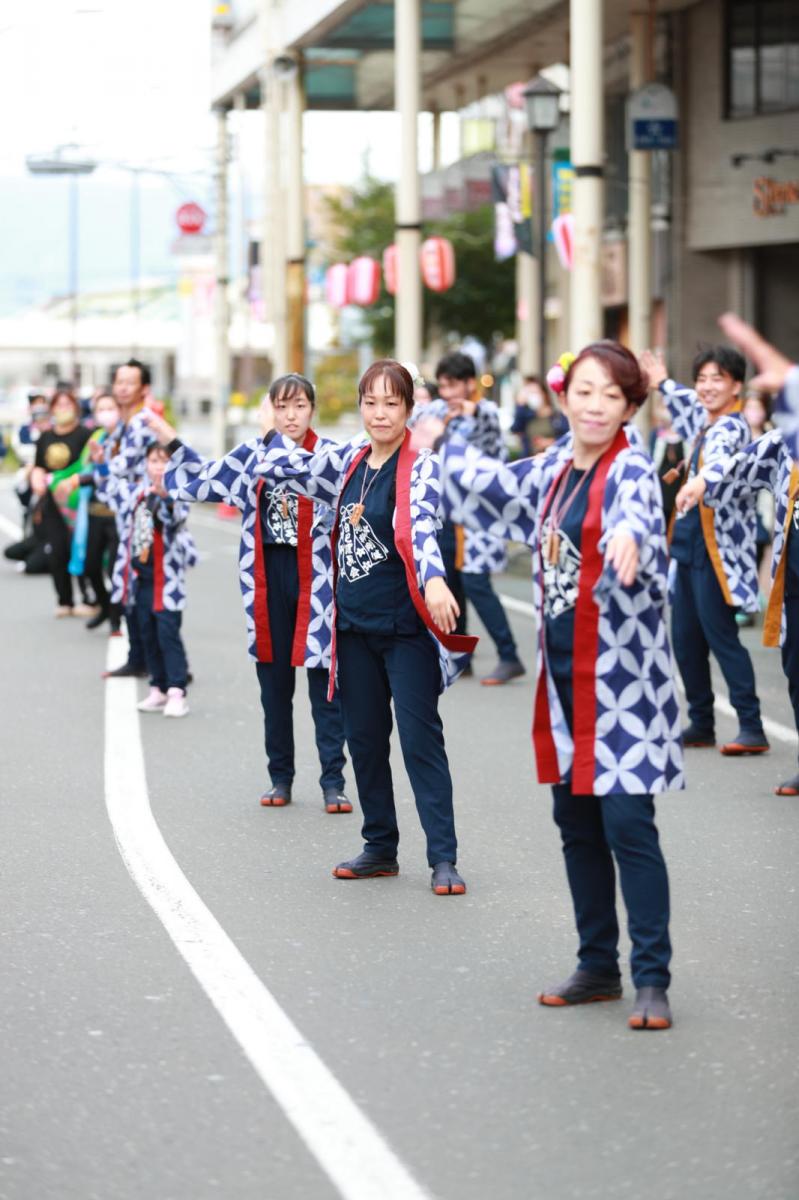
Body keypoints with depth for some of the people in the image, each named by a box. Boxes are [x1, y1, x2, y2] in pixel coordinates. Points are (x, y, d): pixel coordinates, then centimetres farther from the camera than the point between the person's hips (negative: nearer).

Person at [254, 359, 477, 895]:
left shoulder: (421, 468, -11)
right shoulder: (348, 462, 8)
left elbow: (423, 526, -30)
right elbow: (278, 465, 17)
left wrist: (435, 581, -45)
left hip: (406, 627, -6)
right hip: (354, 624, 6)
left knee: (421, 739, -7)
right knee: (364, 739, 12)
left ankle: (444, 857, -6)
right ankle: (380, 847, 23)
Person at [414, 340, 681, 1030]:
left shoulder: (630, 469, -11)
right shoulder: (555, 467, 10)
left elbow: (638, 511, -35)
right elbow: (501, 485, 32)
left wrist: (629, 538, -58)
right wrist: (443, 447, 46)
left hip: (621, 674, -7)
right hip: (563, 671, 7)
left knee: (627, 821, -10)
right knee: (577, 823, 12)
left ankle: (653, 979, -5)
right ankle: (598, 967, 24)